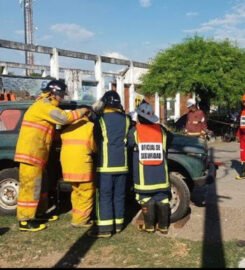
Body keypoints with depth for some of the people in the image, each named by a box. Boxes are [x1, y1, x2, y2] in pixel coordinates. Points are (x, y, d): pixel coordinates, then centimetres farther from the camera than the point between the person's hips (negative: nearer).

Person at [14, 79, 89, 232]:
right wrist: (82, 111, -14)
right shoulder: (44, 105, -14)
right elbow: (64, 117, -29)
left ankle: (38, 214, 30)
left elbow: (48, 131, 23)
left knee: (39, 185, 18)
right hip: (30, 153, -11)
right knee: (30, 187, -5)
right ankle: (25, 221, 1)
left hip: (36, 153, 11)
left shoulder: (46, 106, 20)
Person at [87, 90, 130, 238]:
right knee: (119, 195, 11)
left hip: (106, 164, -4)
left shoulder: (100, 120, -5)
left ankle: (105, 227, -3)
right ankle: (118, 224, 18)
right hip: (122, 163, 4)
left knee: (104, 196, -1)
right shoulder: (126, 119, 6)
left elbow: (96, 140, 3)